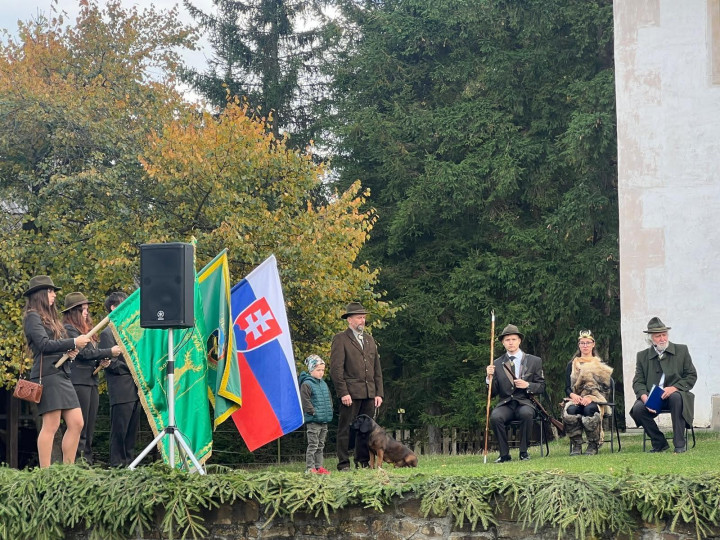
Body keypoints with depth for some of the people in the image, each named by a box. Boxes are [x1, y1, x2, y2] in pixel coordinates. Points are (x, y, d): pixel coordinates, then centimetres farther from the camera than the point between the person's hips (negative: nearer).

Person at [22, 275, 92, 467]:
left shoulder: (51, 318, 24)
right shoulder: (33, 317, -3)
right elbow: (44, 344, -16)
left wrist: (70, 351, 5)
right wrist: (73, 343, -14)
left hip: (62, 375, 9)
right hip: (47, 374, -9)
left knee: (76, 423, 3)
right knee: (51, 425, -12)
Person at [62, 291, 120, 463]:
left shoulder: (87, 329, 22)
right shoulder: (69, 329, -6)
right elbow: (83, 352, -14)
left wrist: (101, 362, 5)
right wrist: (109, 352, -12)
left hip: (91, 381, 9)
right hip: (78, 381, -9)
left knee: (90, 427, 6)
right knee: (81, 425, -11)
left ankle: (88, 461, 7)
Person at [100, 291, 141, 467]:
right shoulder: (108, 333, -4)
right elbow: (111, 364, -12)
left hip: (134, 391, 8)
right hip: (121, 391, -8)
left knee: (132, 433, 9)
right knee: (119, 431, -7)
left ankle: (129, 463, 13)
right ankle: (117, 465, -4)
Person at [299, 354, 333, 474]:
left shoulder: (324, 384, 14)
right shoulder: (306, 384, -11)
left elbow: (328, 399, 23)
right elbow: (305, 401, -16)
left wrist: (329, 411, 12)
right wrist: (313, 412, -17)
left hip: (324, 421, 8)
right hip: (313, 420, -8)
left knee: (321, 445, 12)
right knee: (313, 445, -7)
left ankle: (319, 466, 18)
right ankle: (310, 468, -4)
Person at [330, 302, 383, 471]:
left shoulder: (370, 340, 19)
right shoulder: (340, 339, 0)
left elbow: (377, 368, 19)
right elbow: (336, 368, -7)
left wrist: (379, 393, 11)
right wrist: (343, 393, -14)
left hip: (369, 394, 6)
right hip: (351, 393, -6)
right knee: (346, 429, -3)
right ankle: (343, 463, -1)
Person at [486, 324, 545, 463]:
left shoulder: (534, 361, 9)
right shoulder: (497, 364, 10)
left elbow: (541, 387, 9)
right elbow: (493, 393, 8)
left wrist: (527, 385, -11)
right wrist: (490, 377, -11)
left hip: (525, 403, -1)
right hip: (505, 404, 1)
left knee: (526, 414, -37)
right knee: (495, 417, -33)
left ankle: (524, 452, -20)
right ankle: (504, 454, -19)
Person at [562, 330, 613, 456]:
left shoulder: (601, 365, 15)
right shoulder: (572, 365, 21)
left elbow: (605, 387, 3)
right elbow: (567, 387, 12)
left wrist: (590, 397, -16)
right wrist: (573, 395, -13)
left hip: (594, 400, -1)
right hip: (576, 399, 2)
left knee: (589, 409, -39)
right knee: (570, 410, -36)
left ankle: (593, 446, -27)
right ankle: (576, 445, -27)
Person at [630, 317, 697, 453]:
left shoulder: (681, 350, 7)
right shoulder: (642, 356, 11)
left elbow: (692, 376, 3)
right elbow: (638, 382, 7)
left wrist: (674, 388, -15)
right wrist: (644, 397, -16)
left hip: (675, 393, -2)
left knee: (676, 397, -38)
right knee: (637, 409, -28)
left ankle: (679, 444, -29)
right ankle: (659, 443, -7)